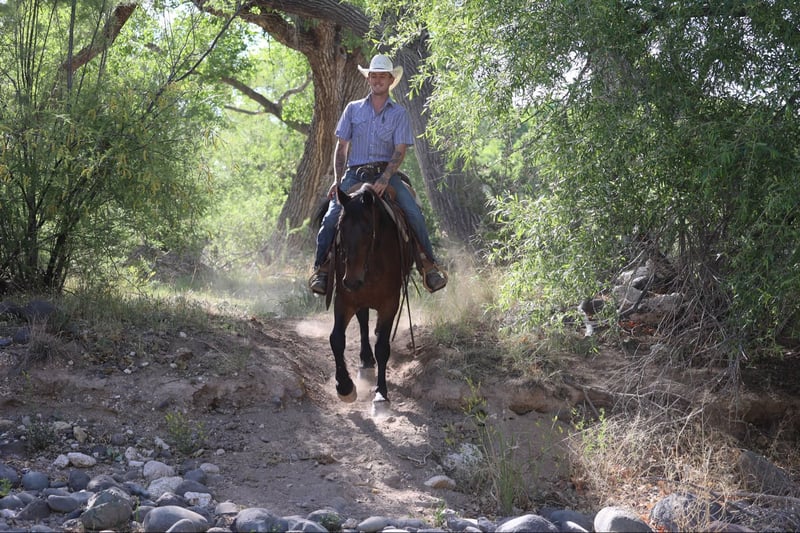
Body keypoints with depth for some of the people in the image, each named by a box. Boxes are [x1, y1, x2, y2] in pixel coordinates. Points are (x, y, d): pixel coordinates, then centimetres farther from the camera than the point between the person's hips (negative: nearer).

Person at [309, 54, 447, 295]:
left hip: (386, 173, -1)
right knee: (331, 217, -20)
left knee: (414, 214, -22)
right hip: (354, 173, 1)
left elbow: (400, 151, -2)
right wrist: (337, 180, -2)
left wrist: (384, 179, -18)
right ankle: (321, 268, -7)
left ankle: (428, 266, -11)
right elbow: (341, 147, 11)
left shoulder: (399, 113, 7)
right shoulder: (353, 109, 12)